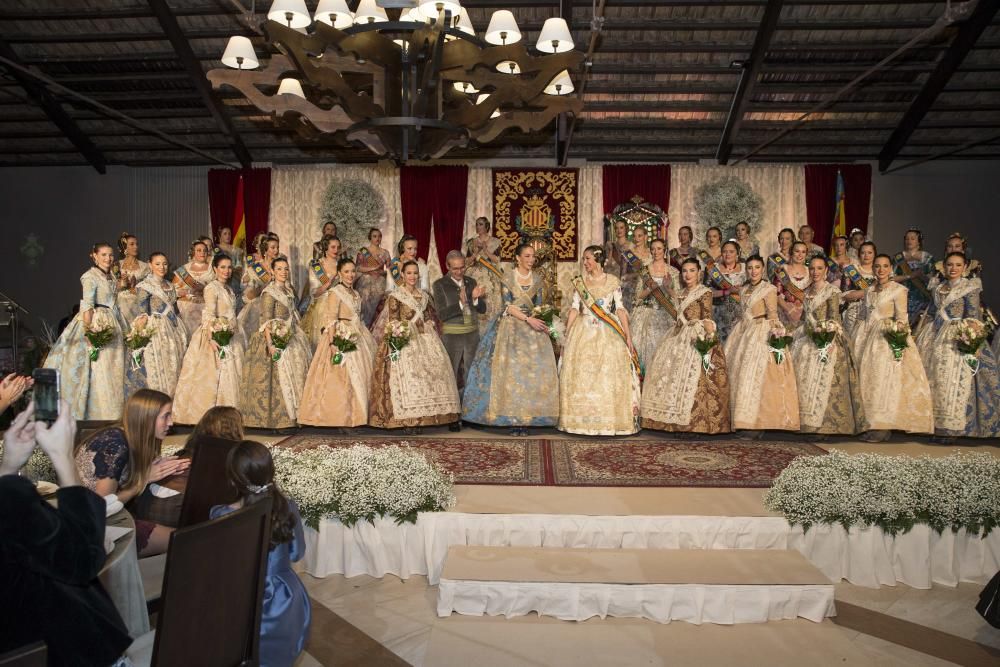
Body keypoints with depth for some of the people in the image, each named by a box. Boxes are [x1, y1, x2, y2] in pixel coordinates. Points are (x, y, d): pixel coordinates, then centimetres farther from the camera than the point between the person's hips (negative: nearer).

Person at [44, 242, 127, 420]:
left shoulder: (111, 277, 16)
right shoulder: (90, 276, -8)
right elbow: (87, 305, -17)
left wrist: (123, 328, 17)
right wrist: (89, 330, -24)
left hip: (112, 324, 8)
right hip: (96, 323, -8)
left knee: (114, 368, 8)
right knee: (97, 368, -8)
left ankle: (110, 414, 15)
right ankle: (96, 413, -3)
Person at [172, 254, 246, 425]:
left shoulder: (228, 289, 15)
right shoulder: (212, 287, -9)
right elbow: (209, 315, -18)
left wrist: (239, 337, 18)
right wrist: (211, 338, -28)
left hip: (231, 338, 8)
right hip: (216, 337, -8)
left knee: (230, 375, 8)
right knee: (212, 377, -5)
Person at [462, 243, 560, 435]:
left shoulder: (538, 279, 10)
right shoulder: (508, 279, -1)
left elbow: (539, 305, 10)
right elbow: (509, 306, -7)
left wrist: (541, 321, -9)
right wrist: (528, 319, -17)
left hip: (532, 327, 3)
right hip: (511, 327, -3)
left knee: (532, 371, -5)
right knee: (510, 370, -7)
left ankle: (526, 419, -2)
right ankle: (512, 419, -3)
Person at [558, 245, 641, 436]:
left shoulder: (613, 282, 3)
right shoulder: (579, 282, 9)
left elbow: (620, 309, 0)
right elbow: (574, 308, 6)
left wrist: (628, 335, -7)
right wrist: (566, 334, -2)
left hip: (608, 334, -2)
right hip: (583, 333, 2)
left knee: (610, 375, -5)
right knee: (581, 375, -2)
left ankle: (610, 420, 3)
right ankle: (584, 419, 6)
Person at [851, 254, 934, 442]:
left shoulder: (898, 290, -2)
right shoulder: (869, 290, 16)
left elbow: (901, 317, -8)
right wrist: (858, 338, 11)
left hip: (888, 338, -6)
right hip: (868, 338, 6)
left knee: (885, 379, -9)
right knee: (868, 378, 2)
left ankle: (883, 427, -7)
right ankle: (871, 424, 7)